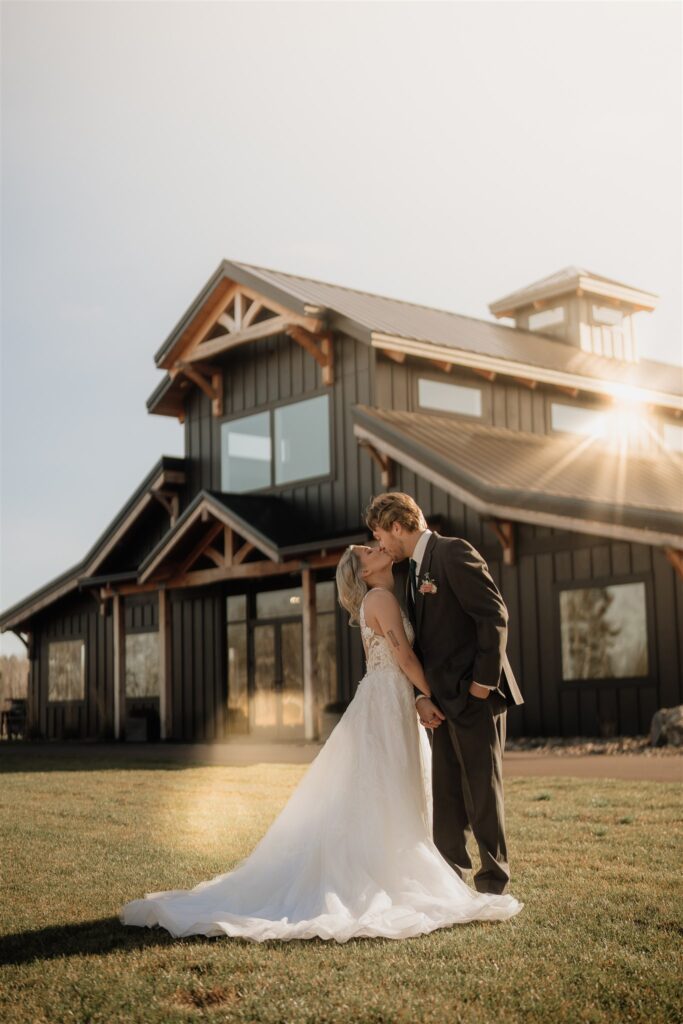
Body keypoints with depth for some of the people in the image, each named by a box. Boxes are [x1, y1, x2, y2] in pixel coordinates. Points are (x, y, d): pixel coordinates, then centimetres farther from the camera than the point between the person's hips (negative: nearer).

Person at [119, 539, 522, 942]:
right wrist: (436, 697, -8)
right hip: (385, 707, -10)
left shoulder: (386, 599, 19)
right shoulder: (381, 597, -11)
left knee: (380, 802, 12)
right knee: (382, 801, -7)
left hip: (394, 706, 10)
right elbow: (405, 657, -15)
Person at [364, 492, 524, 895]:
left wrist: (483, 684, -17)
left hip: (476, 696, -8)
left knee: (483, 790, -1)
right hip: (444, 702, 9)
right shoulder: (414, 570, 16)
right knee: (446, 794, 11)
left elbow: (495, 615, -16)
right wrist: (422, 695, 3)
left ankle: (494, 882, 9)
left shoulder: (454, 552, -11)